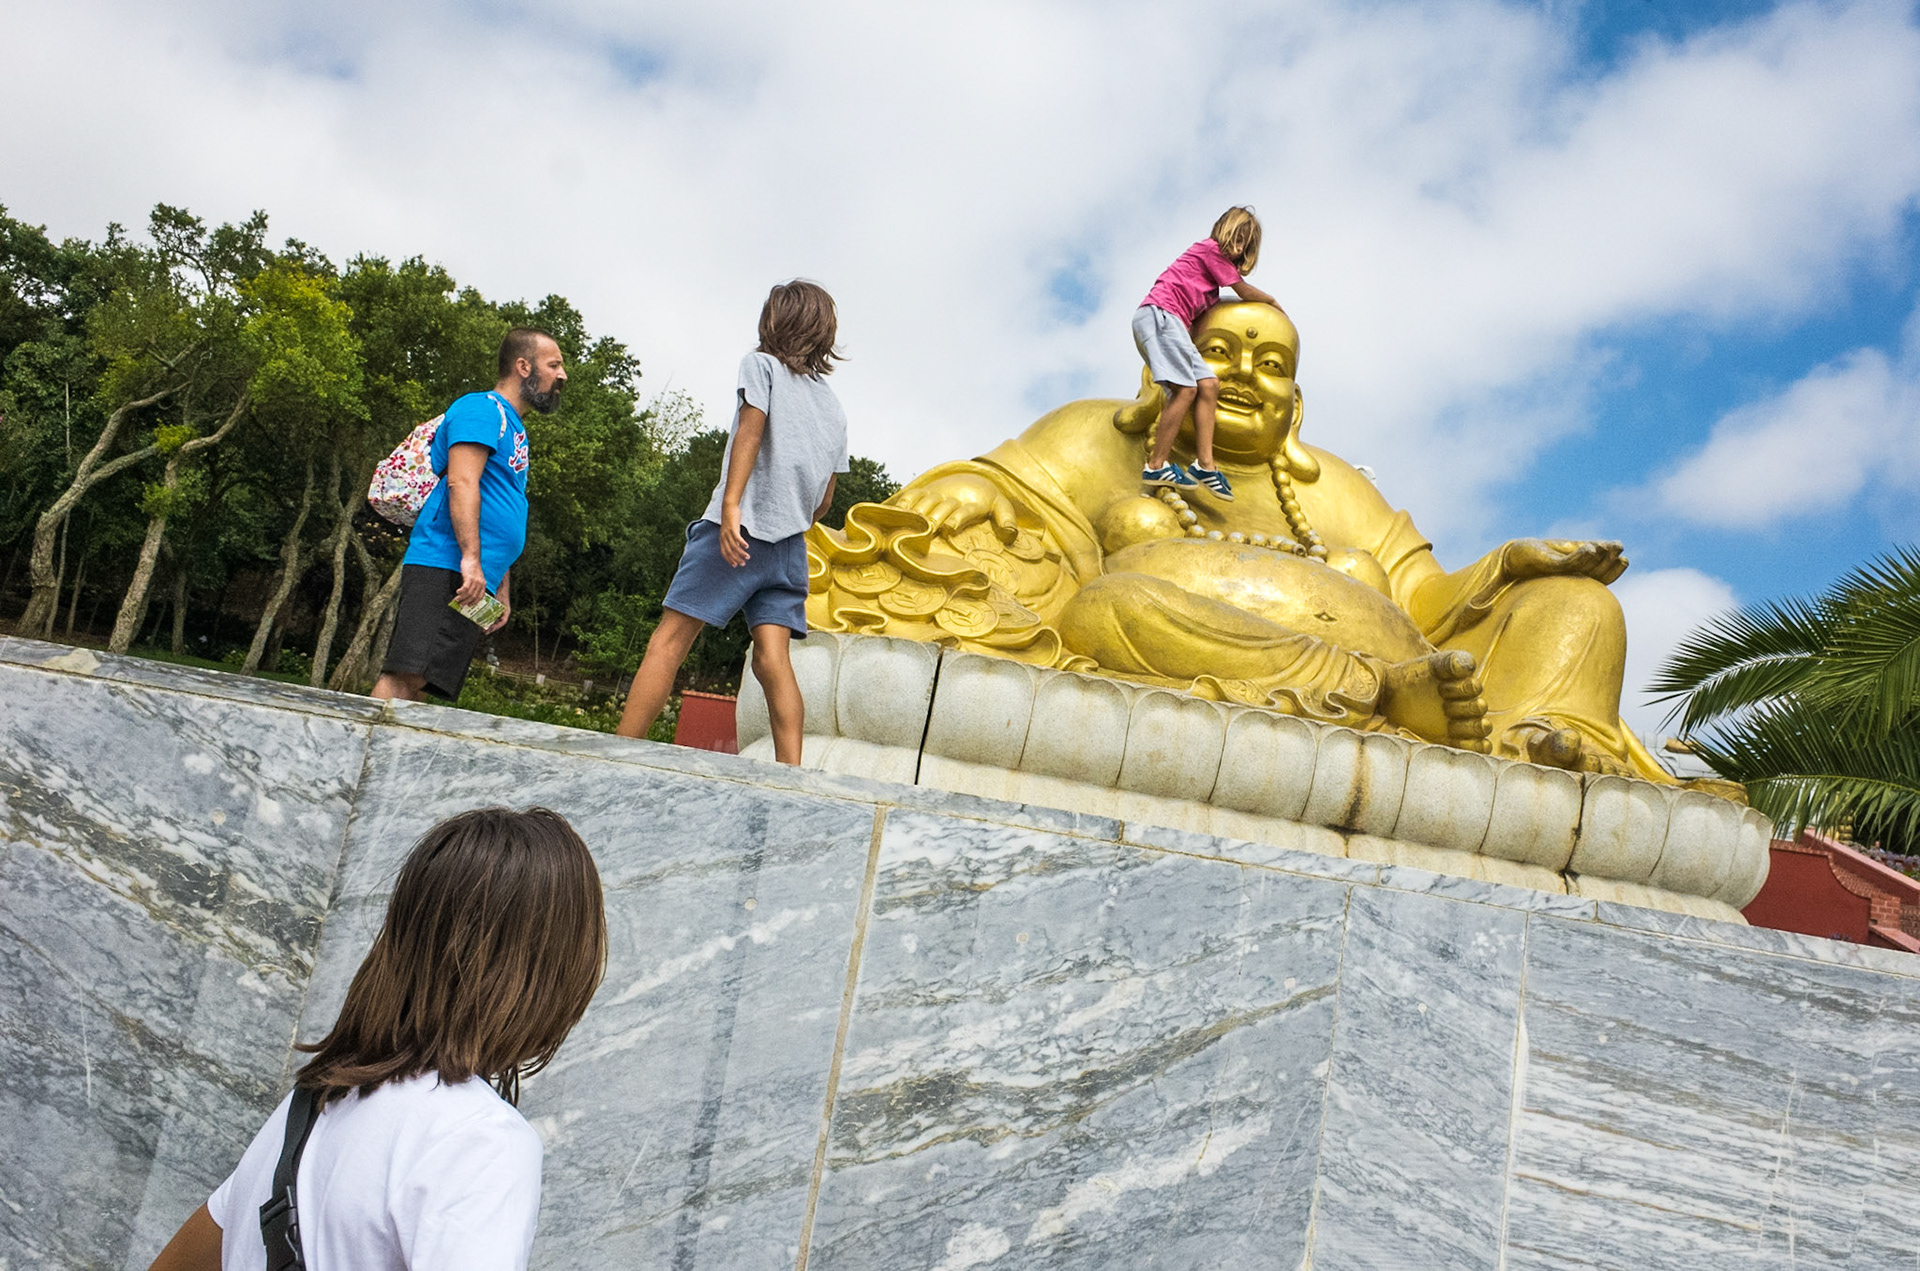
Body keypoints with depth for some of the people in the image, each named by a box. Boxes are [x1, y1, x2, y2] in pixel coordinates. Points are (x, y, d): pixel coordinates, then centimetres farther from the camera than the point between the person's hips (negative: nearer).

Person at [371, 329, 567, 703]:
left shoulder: (513, 428, 28)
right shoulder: (482, 409, -1)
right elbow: (461, 482, -15)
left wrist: (500, 592, 25)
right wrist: (471, 559, -24)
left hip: (475, 579, 9)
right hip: (444, 568, -9)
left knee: (417, 687, 2)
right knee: (406, 675, -20)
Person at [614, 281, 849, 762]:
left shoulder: (762, 364, 7)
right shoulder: (834, 407, 22)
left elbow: (752, 427, -11)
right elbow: (825, 498, 19)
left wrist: (731, 505, -20)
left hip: (741, 527, -5)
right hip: (790, 544, 6)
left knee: (670, 640, -5)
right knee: (772, 659, -2)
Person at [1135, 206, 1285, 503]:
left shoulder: (1218, 261, 28)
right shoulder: (1209, 248, 2)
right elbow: (1245, 292, 10)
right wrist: (1274, 303, 25)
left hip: (1170, 324, 10)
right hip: (1158, 314, -10)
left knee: (1209, 385, -1)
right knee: (1185, 389, -19)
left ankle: (1205, 463, -7)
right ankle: (1157, 466, -20)